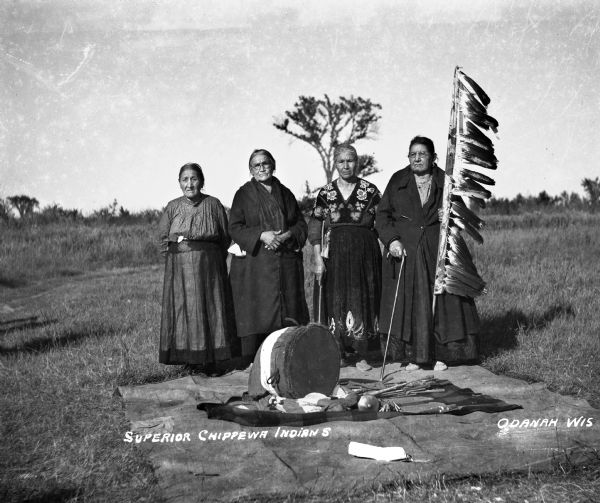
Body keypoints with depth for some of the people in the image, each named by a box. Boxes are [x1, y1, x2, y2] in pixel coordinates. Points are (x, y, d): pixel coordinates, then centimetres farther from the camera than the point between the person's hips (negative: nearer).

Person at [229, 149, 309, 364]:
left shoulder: (285, 193, 15)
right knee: (256, 312, -8)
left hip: (286, 263, 3)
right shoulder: (244, 194, 5)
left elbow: (301, 224, 14)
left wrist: (287, 235, -7)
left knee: (287, 313, 0)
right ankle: (251, 362, -4)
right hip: (254, 263, -3)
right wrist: (261, 235, -15)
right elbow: (234, 227, -2)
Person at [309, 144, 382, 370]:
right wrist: (318, 258, -4)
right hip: (334, 254, 1)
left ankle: (362, 356, 6)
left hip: (364, 253, -1)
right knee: (335, 302, 3)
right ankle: (340, 354, 14)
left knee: (362, 301, -1)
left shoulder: (370, 190, 3)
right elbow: (315, 227, 4)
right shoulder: (325, 193, 5)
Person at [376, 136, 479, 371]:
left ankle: (440, 355, 9)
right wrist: (391, 240, -12)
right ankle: (413, 355, 8)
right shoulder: (398, 181, 6)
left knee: (440, 301, -1)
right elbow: (382, 214, 3)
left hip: (437, 251, 0)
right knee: (407, 302, 1)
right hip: (404, 250, 0)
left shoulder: (444, 182, 5)